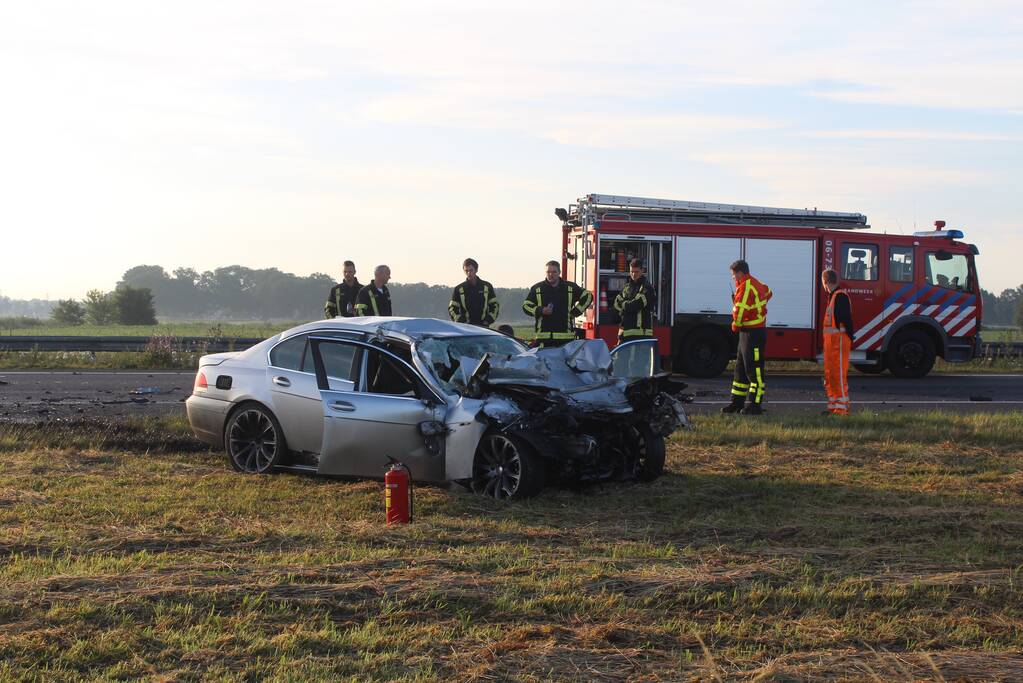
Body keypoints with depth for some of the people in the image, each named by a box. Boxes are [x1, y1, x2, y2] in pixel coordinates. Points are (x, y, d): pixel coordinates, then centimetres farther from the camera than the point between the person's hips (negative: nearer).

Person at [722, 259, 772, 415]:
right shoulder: (755, 284, 14)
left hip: (753, 333, -11)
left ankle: (754, 404, -5)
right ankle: (737, 402, 20)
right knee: (741, 368, 14)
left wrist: (735, 325, -7)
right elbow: (767, 292, 36)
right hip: (747, 333, 11)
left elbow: (739, 310, -26)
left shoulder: (746, 287, -18)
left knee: (754, 370, -7)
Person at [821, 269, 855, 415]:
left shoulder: (841, 296, -13)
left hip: (839, 340, -10)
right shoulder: (832, 296, 18)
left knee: (839, 374, -9)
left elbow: (847, 319, -18)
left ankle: (842, 407, -8)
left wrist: (849, 337, -19)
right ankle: (833, 405, 19)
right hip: (830, 340, 10)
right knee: (829, 374, 13)